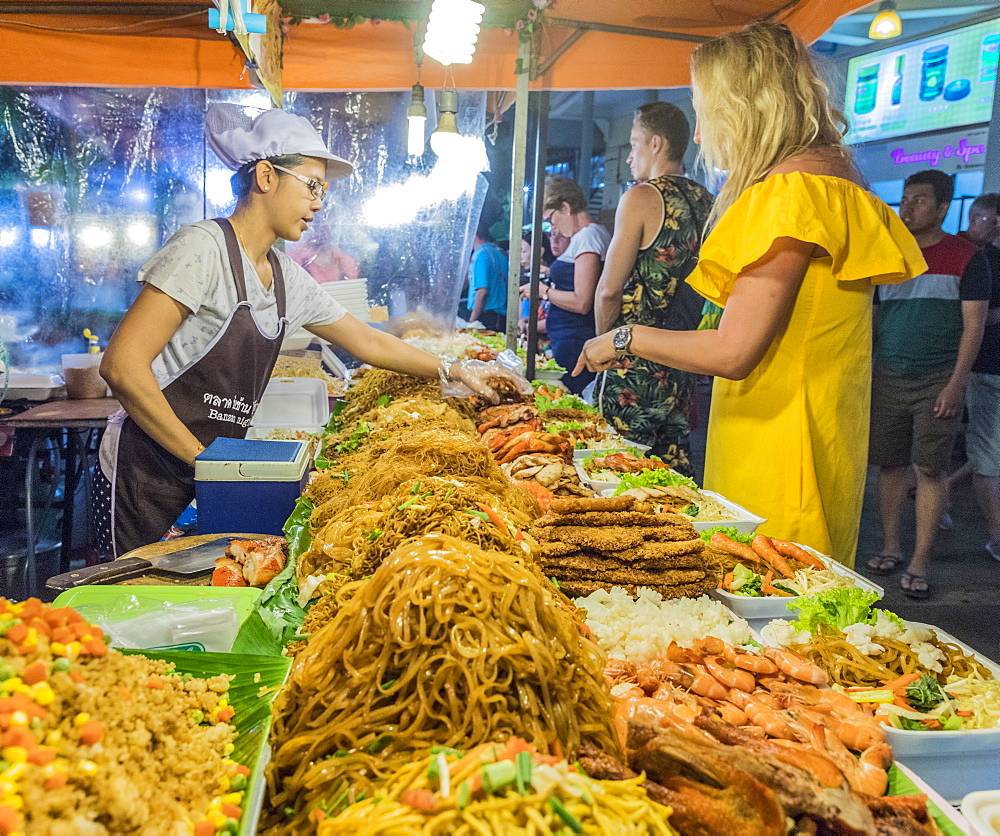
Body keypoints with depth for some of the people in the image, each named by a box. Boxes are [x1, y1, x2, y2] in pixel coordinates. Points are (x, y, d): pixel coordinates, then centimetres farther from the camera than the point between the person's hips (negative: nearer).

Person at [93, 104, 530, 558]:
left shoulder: (287, 277, 8)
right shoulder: (203, 248, -16)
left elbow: (366, 341, 18)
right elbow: (121, 366, -21)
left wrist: (457, 371, 15)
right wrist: (200, 457, -18)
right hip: (147, 479, -7)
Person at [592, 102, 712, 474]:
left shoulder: (642, 197, -9)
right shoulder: (708, 203, 10)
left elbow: (609, 291, -13)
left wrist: (604, 345, 2)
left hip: (636, 363, -7)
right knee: (673, 471, 13)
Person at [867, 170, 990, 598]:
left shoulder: (964, 256, -1)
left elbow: (974, 324, -4)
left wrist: (956, 383, -11)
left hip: (938, 381, -3)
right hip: (887, 379, 4)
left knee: (930, 469, -2)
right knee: (890, 464, 6)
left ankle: (920, 562, 5)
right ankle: (890, 547, 19)